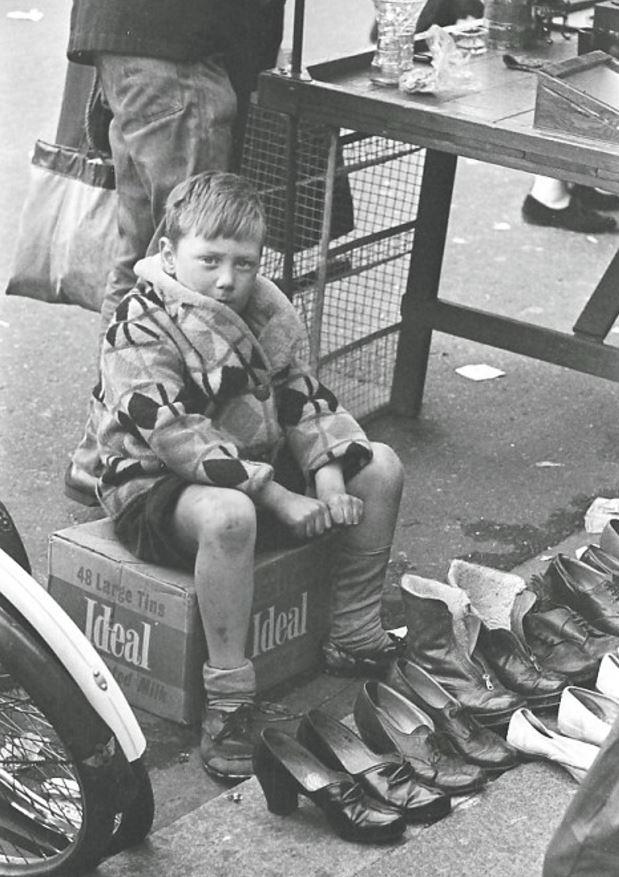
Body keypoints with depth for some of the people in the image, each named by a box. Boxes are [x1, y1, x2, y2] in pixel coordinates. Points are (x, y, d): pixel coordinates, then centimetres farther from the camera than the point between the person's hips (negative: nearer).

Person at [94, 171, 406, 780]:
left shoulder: (265, 309, 4)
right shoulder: (140, 331, -20)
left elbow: (303, 398, 8)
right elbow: (179, 438, -27)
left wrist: (328, 478, -11)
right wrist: (280, 499, -29)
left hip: (262, 461, 8)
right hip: (159, 483, -8)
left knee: (379, 467, -3)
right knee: (228, 514, -42)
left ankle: (354, 637, 7)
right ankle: (228, 697, -33)